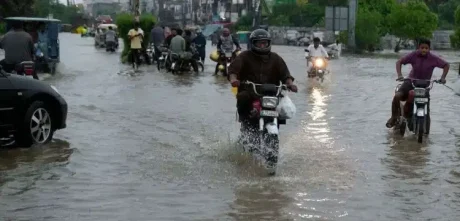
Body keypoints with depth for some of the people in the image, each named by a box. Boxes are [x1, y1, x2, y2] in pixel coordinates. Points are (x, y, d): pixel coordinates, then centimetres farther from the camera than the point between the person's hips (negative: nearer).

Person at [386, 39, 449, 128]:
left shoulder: (433, 58, -12)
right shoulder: (413, 55, -11)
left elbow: (446, 65, -1)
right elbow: (399, 62, -7)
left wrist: (443, 78, -14)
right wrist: (399, 75, -21)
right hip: (411, 81, 0)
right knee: (397, 96, -21)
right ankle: (394, 117, 0)